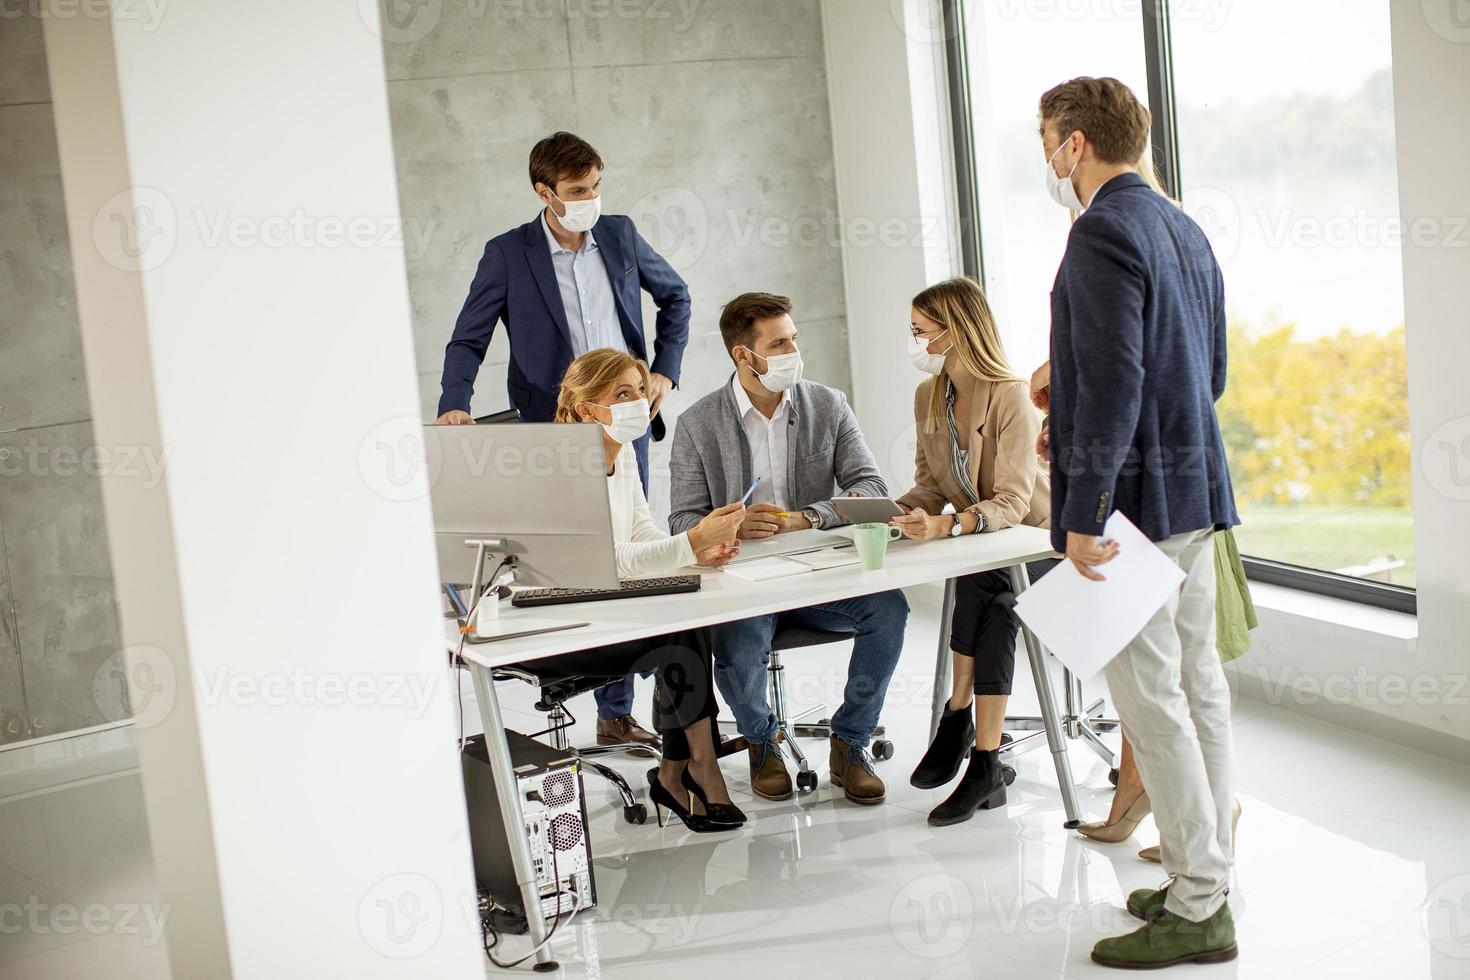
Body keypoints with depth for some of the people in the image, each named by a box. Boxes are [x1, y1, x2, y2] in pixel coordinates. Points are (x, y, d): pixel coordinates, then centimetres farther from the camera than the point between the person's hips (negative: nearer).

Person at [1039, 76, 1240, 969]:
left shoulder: (1104, 233, -14)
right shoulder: (1186, 232, 16)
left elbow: (1113, 381, -23)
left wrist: (1084, 513, -22)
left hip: (1134, 496, -10)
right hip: (1194, 491, 10)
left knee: (1152, 702, -4)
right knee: (1199, 685, 14)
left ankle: (1198, 912, 3)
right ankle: (1208, 874, 24)